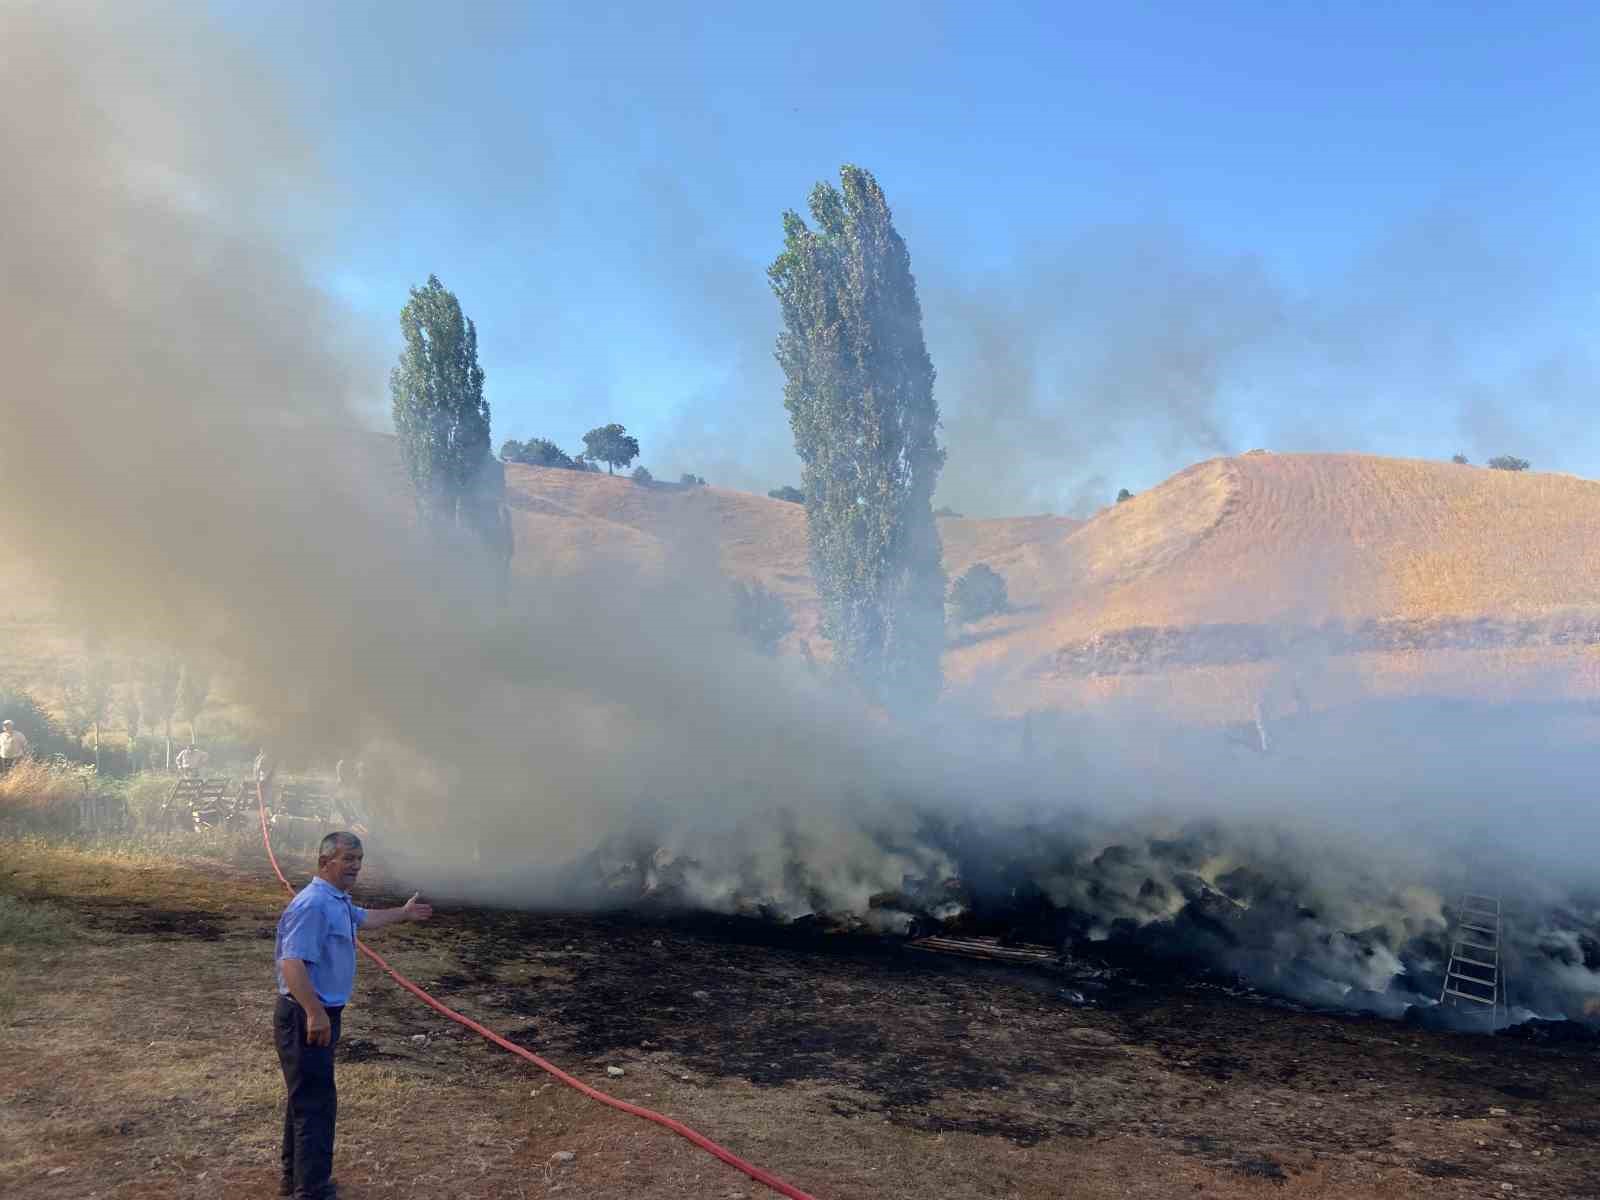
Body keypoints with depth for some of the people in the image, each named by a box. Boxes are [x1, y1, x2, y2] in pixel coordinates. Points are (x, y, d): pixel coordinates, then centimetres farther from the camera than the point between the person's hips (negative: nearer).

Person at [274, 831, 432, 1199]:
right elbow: (292, 964, -31)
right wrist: (315, 1014, -35)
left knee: (305, 1098, 20)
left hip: (320, 1014, 11)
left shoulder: (339, 901, 12)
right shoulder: (313, 904, -22)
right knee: (316, 1103, -7)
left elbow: (363, 918, 36)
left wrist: (404, 913, 46)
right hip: (305, 1017, -11)